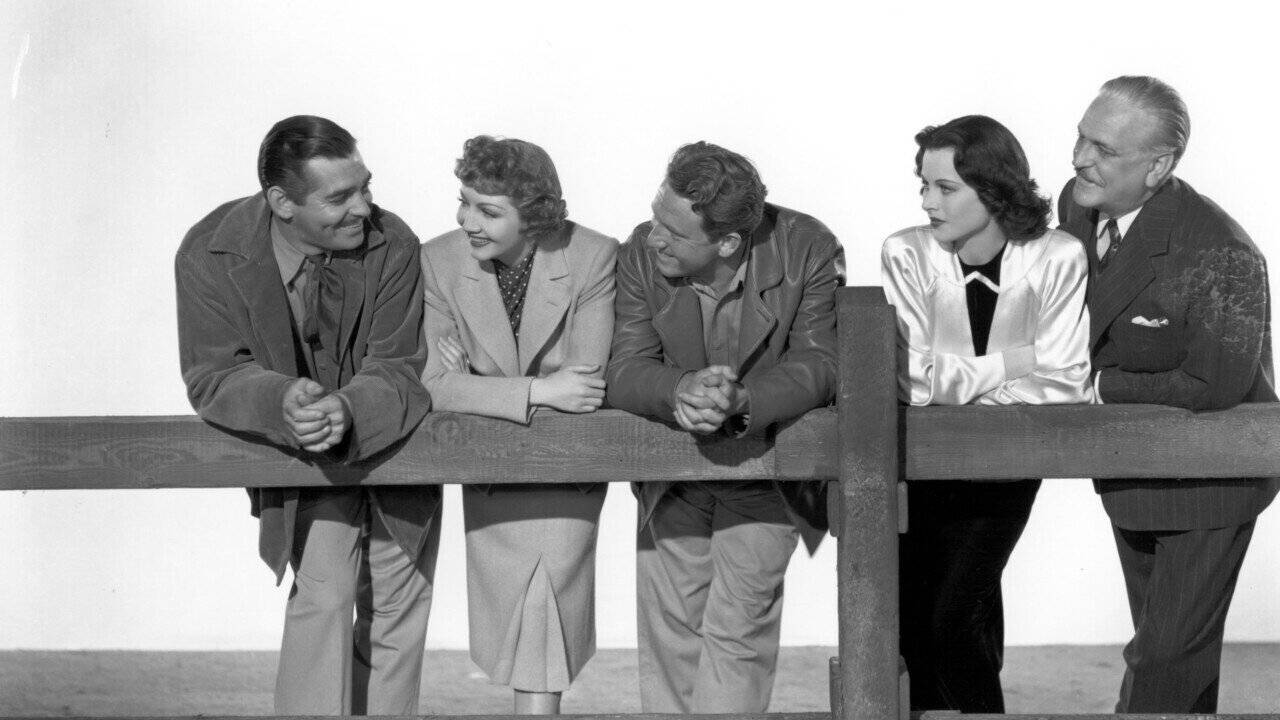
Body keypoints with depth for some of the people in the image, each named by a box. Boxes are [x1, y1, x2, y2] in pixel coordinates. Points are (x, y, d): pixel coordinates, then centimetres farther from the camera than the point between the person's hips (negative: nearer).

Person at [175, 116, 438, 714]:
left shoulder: (393, 246, -22)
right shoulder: (210, 254, -20)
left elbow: (398, 370, -21)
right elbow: (214, 375, -19)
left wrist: (349, 409, -44)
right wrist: (283, 402, -41)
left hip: (391, 439, 1)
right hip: (299, 451, -1)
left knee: (398, 608, 10)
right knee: (323, 593, -17)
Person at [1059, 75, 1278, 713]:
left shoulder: (1219, 254, -30)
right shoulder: (1077, 204, -8)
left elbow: (1215, 385, -29)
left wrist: (1101, 387, -21)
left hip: (1207, 477, -7)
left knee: (1164, 663, -1)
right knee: (1173, 646, 23)